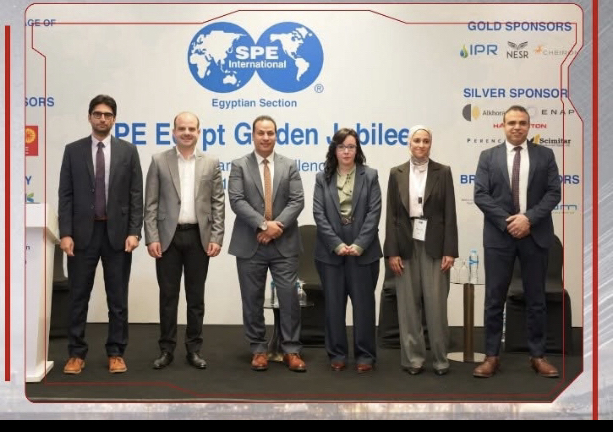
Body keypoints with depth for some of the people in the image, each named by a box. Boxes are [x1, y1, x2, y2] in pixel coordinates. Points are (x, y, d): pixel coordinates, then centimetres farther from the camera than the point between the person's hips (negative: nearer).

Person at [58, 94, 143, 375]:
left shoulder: (128, 151, 4)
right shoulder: (73, 150, 5)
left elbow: (136, 195, 1)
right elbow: (65, 195, 1)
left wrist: (134, 232, -8)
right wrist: (65, 233, -7)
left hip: (117, 233, 0)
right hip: (83, 232, 0)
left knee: (117, 298, 6)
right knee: (78, 296, 5)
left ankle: (116, 353, 16)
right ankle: (76, 353, 16)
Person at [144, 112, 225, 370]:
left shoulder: (211, 163, 6)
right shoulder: (159, 161, 3)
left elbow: (218, 204, 4)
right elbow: (151, 204, 1)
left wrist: (216, 238, -5)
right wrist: (151, 238, -7)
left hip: (198, 237, 1)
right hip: (168, 236, -1)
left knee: (196, 296, 7)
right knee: (168, 295, 5)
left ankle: (194, 349, 17)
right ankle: (167, 349, 15)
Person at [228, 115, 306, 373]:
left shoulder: (289, 166, 8)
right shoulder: (239, 166, 3)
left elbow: (297, 201, -1)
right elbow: (237, 201, -8)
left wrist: (278, 225, -15)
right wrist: (263, 224, -18)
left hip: (284, 244, 1)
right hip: (249, 244, 0)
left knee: (289, 297, 0)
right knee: (252, 299, 7)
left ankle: (291, 350, 10)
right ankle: (258, 349, 19)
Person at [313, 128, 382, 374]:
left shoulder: (369, 176, 5)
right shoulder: (322, 178, 7)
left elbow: (374, 213, -3)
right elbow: (319, 214, -1)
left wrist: (359, 245, -13)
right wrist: (337, 245, -12)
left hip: (363, 251, -1)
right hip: (331, 251, 1)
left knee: (363, 304, 4)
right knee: (334, 305, 7)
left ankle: (365, 355, 13)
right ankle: (337, 354, 18)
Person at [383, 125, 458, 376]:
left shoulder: (443, 172, 3)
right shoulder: (397, 174, 6)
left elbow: (450, 214, -1)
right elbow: (391, 215, 3)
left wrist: (449, 251, -8)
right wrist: (392, 251, -4)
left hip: (434, 245, -1)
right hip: (406, 244, 1)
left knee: (436, 303, -1)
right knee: (408, 304, 5)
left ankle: (440, 358, 11)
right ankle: (413, 358, 14)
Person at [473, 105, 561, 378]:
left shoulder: (545, 155, 7)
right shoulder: (488, 156, 6)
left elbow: (553, 193, 0)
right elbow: (480, 195, -2)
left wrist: (529, 217, -14)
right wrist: (507, 221, -12)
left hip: (535, 235, 1)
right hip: (499, 235, 0)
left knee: (536, 299, 7)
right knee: (494, 298, 2)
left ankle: (538, 356, 17)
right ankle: (492, 356, 10)